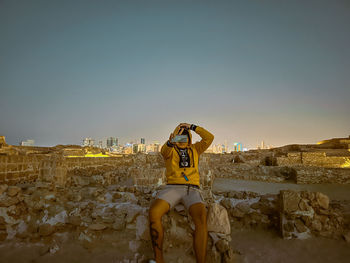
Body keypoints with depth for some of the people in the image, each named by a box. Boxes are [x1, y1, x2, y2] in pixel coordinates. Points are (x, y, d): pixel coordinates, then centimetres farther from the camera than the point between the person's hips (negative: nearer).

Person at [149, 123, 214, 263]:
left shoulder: (195, 149, 22)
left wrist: (193, 127, 6)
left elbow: (209, 138, 12)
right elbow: (164, 150, -10)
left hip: (192, 189, 1)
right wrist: (170, 142, -34)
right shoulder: (170, 150, 15)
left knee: (202, 217, -32)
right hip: (172, 187, 0)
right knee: (154, 212, -30)